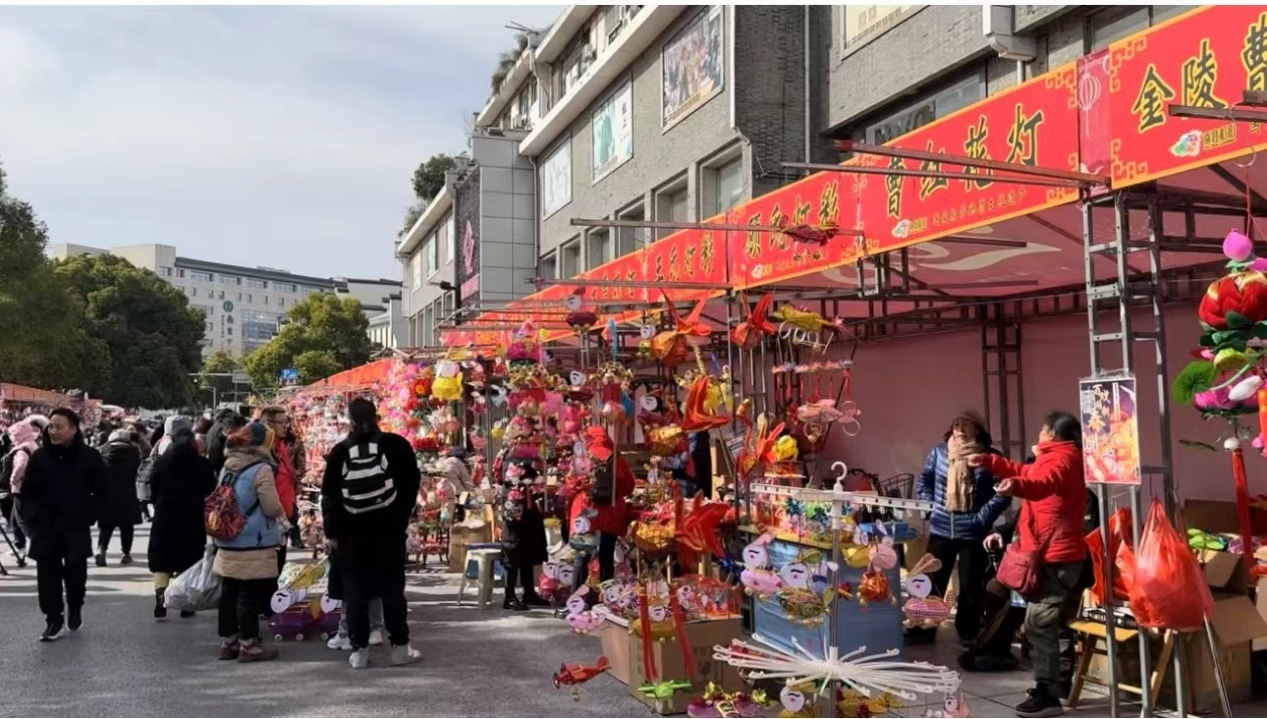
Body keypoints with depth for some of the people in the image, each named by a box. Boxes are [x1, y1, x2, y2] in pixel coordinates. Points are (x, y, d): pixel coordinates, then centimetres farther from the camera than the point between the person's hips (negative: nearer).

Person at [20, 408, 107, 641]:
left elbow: (100, 493, 2)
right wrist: (32, 517, -3)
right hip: (45, 527, 2)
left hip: (76, 527, -2)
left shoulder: (90, 457, -3)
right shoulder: (40, 456, 3)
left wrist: (87, 516, -6)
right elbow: (27, 491, 9)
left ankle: (75, 606, 30)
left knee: (75, 571, 2)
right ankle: (54, 620, 9)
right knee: (47, 574, 0)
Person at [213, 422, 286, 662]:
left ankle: (228, 641, 22)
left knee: (229, 593, 13)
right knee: (250, 595, -1)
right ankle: (249, 644, 5)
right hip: (254, 545, -8)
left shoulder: (227, 467, 9)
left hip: (228, 543, 8)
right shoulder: (261, 469, -15)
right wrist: (281, 513, 5)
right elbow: (272, 508, -15)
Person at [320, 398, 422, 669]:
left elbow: (329, 495, 4)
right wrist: (400, 519, 9)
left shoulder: (340, 451, 2)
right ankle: (400, 648, 8)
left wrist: (332, 532, 11)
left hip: (351, 534, 1)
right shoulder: (396, 445, -1)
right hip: (389, 530, -1)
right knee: (392, 590, 6)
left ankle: (359, 650, 9)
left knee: (354, 593, 8)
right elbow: (411, 484, 0)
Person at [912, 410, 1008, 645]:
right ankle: (923, 629, 18)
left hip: (973, 533, -3)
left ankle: (969, 633, 21)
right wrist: (930, 505, 1)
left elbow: (1003, 493, -10)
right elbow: (923, 481, 12)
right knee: (932, 581, 8)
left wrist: (983, 516, -14)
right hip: (941, 530, 3)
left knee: (971, 585, 7)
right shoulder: (939, 452, 3)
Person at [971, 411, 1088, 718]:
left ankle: (1047, 694, -13)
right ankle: (1060, 684, 26)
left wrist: (1016, 485, -55)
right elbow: (1026, 473, 34)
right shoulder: (1060, 458, 21)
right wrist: (989, 462, 33)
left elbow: (1044, 482, -35)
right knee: (1056, 623, 17)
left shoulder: (1062, 458, -13)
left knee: (1039, 623, -13)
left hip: (1055, 557, -11)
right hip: (1062, 556, 11)